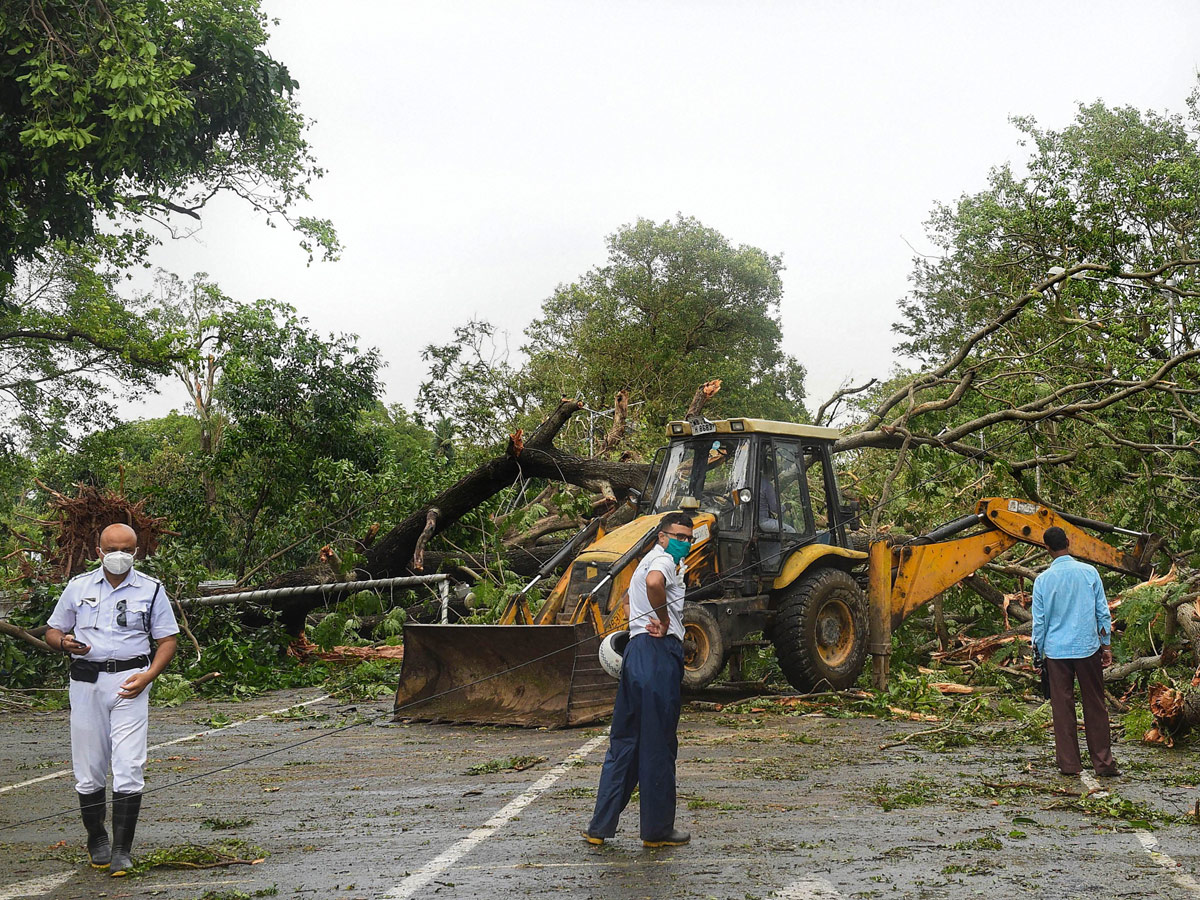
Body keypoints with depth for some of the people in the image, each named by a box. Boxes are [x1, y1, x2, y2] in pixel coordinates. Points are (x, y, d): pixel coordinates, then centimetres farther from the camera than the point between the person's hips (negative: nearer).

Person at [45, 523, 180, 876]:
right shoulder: (78, 586, 9)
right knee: (88, 770, 6)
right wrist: (65, 643, -9)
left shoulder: (151, 589, 5)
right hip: (86, 681, 2)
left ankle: (121, 850, -4)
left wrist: (147, 676, -10)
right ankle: (96, 840, 23)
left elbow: (167, 639, 6)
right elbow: (53, 631, 15)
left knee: (128, 768, -9)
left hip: (129, 681, -2)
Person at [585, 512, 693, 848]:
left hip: (635, 652, 10)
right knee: (659, 745, -2)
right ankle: (657, 830, 5)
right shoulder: (663, 559, -6)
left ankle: (600, 826, 14)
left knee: (624, 741, 13)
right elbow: (654, 583, -30)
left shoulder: (646, 562, 26)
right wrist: (664, 619, -15)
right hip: (659, 653, -10)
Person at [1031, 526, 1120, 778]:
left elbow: (1039, 621, 0)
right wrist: (1107, 646, 10)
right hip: (1088, 648, 0)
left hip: (1056, 651, 0)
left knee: (1062, 708, 6)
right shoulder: (1089, 572, -3)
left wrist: (1040, 652, 11)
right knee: (1095, 707, 8)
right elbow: (1103, 612, 1)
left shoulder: (1043, 580, -4)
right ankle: (1103, 763, 10)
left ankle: (1068, 764, 8)